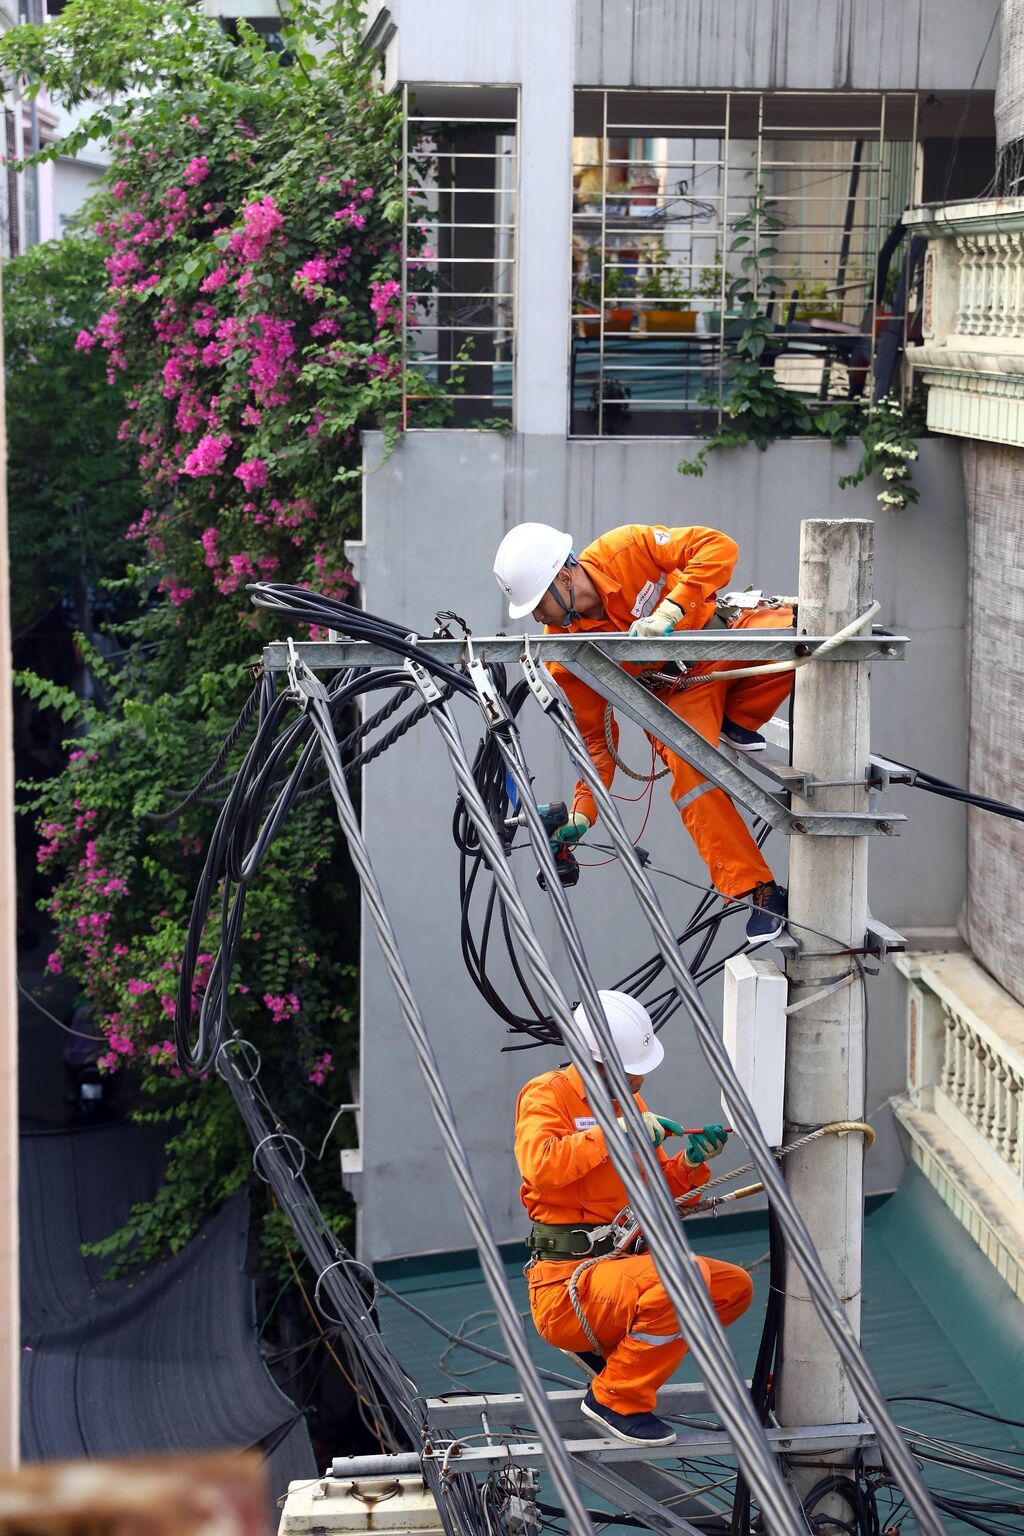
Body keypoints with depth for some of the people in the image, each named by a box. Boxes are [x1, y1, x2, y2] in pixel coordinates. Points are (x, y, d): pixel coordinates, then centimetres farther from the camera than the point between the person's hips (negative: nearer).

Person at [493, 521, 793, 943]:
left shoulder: (626, 550, -22)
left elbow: (718, 547, -26)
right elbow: (595, 738, -6)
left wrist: (668, 612, -35)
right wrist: (581, 815, -14)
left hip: (719, 637, -1)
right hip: (675, 690, 1)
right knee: (688, 770, -30)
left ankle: (737, 724, -8)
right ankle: (760, 894, -22)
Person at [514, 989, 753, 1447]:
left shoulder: (628, 1102, 16)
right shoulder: (547, 1095, -8)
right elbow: (540, 1165, -29)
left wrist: (691, 1163, 0)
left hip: (623, 1265, 9)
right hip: (569, 1280, -9)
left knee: (736, 1287, 5)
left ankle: (606, 1347, 10)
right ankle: (615, 1400, -12)